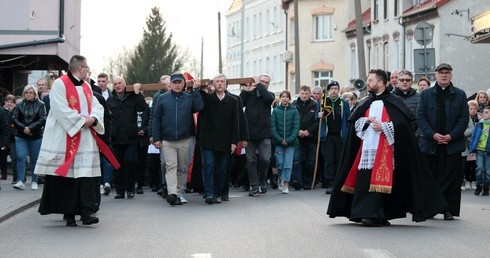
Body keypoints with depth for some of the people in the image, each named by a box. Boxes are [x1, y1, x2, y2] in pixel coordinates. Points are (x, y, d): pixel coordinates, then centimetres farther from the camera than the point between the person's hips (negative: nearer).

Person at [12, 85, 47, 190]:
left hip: (36, 137, -1)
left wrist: (30, 128, -19)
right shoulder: (19, 105, 8)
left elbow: (42, 119, -10)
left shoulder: (40, 105, 0)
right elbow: (14, 119, 0)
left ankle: (34, 182, 14)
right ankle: (21, 181, -11)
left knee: (34, 160, 5)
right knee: (21, 157, -10)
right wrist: (23, 128, -15)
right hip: (21, 137, 1)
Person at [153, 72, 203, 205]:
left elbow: (199, 107, -14)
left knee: (182, 168, 8)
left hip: (184, 140, 2)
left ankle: (178, 194, 17)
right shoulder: (162, 99, 4)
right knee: (171, 166, -13)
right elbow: (156, 119, 5)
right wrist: (156, 138, -1)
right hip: (167, 141, -2)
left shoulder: (190, 97, 5)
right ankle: (172, 193, -23)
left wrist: (196, 90, -12)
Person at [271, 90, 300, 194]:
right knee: (280, 163, 2)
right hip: (278, 142, 1)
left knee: (288, 164, -6)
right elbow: (273, 126, -1)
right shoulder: (276, 111, 3)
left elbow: (296, 126, -3)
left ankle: (286, 185, -2)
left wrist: (289, 140, -13)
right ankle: (281, 180, 25)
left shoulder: (294, 111, 0)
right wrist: (280, 139, -11)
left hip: (290, 142, -1)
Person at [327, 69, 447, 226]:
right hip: (366, 148, 6)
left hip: (385, 150, -6)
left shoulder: (393, 102, -1)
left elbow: (403, 123, -10)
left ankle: (375, 216, -7)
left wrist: (383, 126, -15)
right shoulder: (366, 103, 18)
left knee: (380, 182, -10)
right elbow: (353, 122, 17)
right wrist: (365, 120, -3)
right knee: (364, 181, 0)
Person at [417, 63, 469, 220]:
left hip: (453, 144, 0)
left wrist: (451, 136, -10)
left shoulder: (460, 95, 7)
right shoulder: (426, 94, 8)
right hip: (430, 144, 0)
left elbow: (464, 119, 3)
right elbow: (420, 117, 1)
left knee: (451, 177, -1)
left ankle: (449, 210, 5)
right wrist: (433, 135, -12)